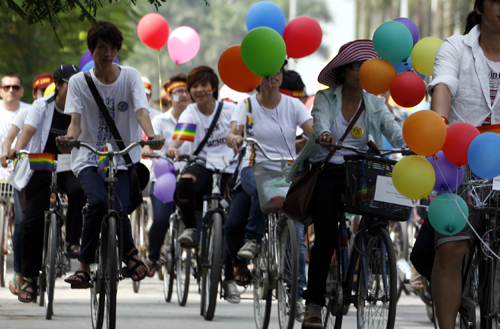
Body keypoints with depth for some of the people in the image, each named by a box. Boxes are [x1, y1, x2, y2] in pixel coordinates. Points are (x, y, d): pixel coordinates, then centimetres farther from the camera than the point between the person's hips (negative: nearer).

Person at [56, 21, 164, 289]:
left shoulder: (130, 76, 4)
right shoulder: (79, 82, 3)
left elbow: (141, 111, -11)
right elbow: (75, 119, -9)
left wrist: (151, 135, -33)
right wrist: (70, 137, -33)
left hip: (124, 159, 0)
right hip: (89, 158, 0)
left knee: (119, 208, -22)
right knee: (98, 201, -30)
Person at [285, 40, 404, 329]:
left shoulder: (374, 103, 6)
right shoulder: (325, 99, 0)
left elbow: (393, 130, -8)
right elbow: (321, 125, -19)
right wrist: (324, 136, -43)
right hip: (327, 172, -3)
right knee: (326, 236, -17)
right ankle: (314, 305, -10)